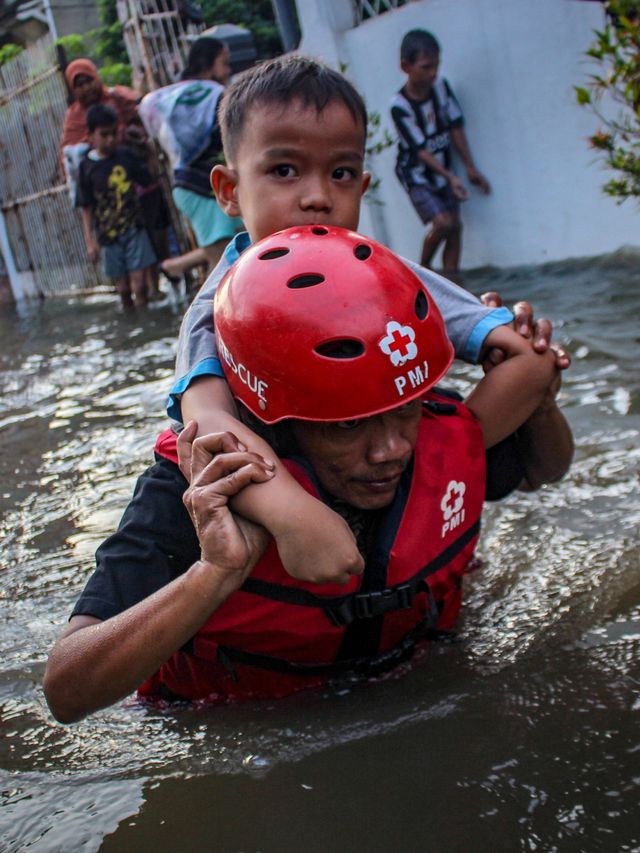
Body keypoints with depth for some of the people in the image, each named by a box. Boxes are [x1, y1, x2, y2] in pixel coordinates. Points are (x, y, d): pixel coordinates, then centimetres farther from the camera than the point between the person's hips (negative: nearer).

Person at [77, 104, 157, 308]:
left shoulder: (125, 155, -1)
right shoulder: (87, 167, -5)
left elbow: (148, 182, 12)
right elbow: (87, 208, -2)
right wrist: (90, 241, -5)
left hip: (134, 228, 1)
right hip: (109, 235, -1)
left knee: (139, 283, -4)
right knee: (123, 287, 6)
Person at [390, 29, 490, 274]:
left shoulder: (441, 87, -7)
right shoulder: (400, 106, -23)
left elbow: (456, 127, -1)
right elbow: (420, 150, -23)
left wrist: (470, 168, -2)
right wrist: (451, 177, -29)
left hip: (442, 169, 5)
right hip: (416, 173, -5)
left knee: (455, 225, 0)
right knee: (443, 222, -17)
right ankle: (423, 270, 5)